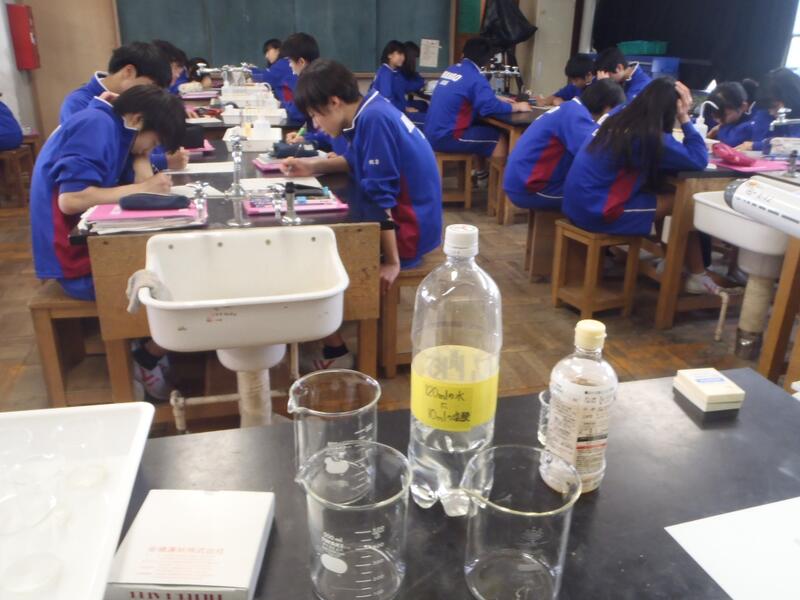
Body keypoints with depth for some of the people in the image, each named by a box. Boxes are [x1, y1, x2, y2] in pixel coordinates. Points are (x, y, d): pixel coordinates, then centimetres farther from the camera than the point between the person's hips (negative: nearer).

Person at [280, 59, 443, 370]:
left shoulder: (374, 119, -22)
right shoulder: (371, 111, 6)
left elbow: (382, 196, -24)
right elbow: (359, 161, 21)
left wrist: (392, 263, -22)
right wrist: (314, 166, 7)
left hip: (406, 229, -10)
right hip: (402, 217, 10)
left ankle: (336, 351, 4)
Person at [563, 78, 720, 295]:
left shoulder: (620, 120, 10)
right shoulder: (649, 136, -14)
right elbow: (699, 160, -10)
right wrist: (685, 118, -4)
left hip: (581, 201, 8)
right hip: (597, 211, -8)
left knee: (662, 196, 15)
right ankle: (698, 277, 15)